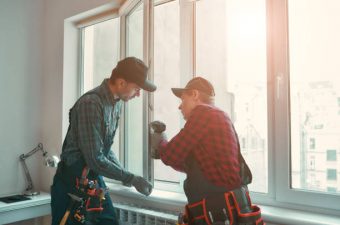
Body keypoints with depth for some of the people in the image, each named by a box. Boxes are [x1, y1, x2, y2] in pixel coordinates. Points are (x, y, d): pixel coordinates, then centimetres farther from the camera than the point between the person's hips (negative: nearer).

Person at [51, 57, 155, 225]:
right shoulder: (91, 104, -24)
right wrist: (131, 179, -18)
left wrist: (122, 173, 0)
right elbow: (95, 159, -25)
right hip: (73, 182, -8)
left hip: (95, 179, 8)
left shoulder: (117, 102, 2)